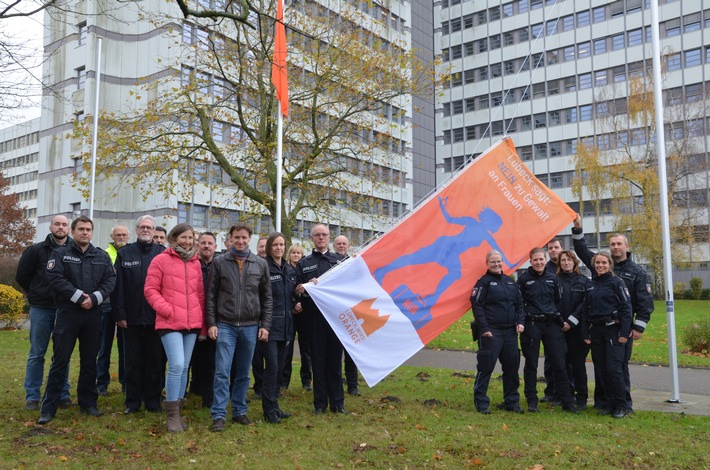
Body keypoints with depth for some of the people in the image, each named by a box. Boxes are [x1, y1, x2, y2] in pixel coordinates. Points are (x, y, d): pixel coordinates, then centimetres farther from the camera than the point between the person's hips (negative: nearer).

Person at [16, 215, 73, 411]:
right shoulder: (36, 250, 0)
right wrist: (38, 294, 9)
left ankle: (62, 394, 16)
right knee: (36, 354, 6)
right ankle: (32, 396, 14)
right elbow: (22, 276, 6)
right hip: (40, 309, 0)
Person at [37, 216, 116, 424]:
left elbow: (110, 280, 2)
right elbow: (55, 278, -11)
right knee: (60, 361, -2)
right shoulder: (60, 253, 1)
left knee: (89, 361, 10)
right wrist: (79, 297, -17)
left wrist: (94, 298, -13)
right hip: (67, 313, -3)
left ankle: (88, 403, 21)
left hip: (93, 315, 3)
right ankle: (48, 407, 7)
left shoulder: (102, 256, 10)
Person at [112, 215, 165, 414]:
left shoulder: (162, 253, 3)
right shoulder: (124, 253, 6)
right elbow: (118, 286, 2)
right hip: (131, 317, 1)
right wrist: (119, 314, -5)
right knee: (133, 362, 9)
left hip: (156, 317, -1)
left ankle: (153, 401, 18)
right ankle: (132, 401, 20)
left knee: (155, 361, 7)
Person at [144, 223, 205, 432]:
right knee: (176, 365, -14)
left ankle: (177, 409, 21)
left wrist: (203, 321, 13)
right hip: (170, 322, -5)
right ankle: (172, 414, -1)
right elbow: (150, 289, -3)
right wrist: (166, 310, -14)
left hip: (192, 323, 5)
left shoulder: (196, 263, 13)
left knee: (184, 367, 10)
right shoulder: (161, 260, -1)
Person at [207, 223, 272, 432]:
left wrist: (265, 325, 2)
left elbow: (267, 297, 7)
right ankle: (218, 415, 2)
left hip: (250, 327, 2)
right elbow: (211, 296, 2)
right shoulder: (219, 263, 1)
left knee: (243, 373, 10)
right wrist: (211, 323, -5)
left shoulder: (261, 264, 5)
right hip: (225, 326, -2)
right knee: (222, 372, -5)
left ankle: (239, 411, 22)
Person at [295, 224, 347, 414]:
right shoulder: (303, 264, 10)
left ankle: (337, 402, 16)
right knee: (318, 361, 5)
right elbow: (297, 291, 4)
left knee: (335, 360, 6)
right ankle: (320, 403, 16)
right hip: (314, 318, 0)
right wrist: (306, 289, -16)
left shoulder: (340, 260, 11)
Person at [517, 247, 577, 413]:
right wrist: (521, 322, -6)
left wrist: (562, 321, 9)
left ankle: (567, 402, 12)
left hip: (552, 324, 3)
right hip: (531, 325, -3)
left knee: (559, 363, 3)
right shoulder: (524, 279, -2)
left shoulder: (553, 278, 8)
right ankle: (532, 401, 16)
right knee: (531, 364, 5)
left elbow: (559, 302, 15)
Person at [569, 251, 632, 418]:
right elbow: (585, 309, 14)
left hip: (613, 330, -5)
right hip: (595, 331, 5)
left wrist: (624, 333, -13)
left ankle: (621, 406, 4)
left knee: (614, 368, -8)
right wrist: (585, 333, 8)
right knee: (600, 368, 7)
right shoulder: (591, 285, 12)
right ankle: (605, 403, 18)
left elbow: (626, 307, -8)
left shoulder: (616, 282, -3)